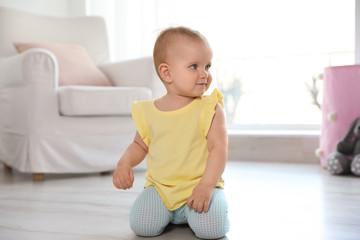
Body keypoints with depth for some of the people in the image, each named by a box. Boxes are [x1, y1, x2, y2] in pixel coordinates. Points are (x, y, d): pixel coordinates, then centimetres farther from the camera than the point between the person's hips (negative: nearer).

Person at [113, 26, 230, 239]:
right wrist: (124, 163, -4)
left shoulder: (210, 109, -7)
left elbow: (219, 148, -12)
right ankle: (169, 213, 17)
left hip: (200, 186, -2)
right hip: (160, 187, 3)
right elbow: (140, 145, 16)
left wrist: (206, 186, -23)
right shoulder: (148, 112, 2)